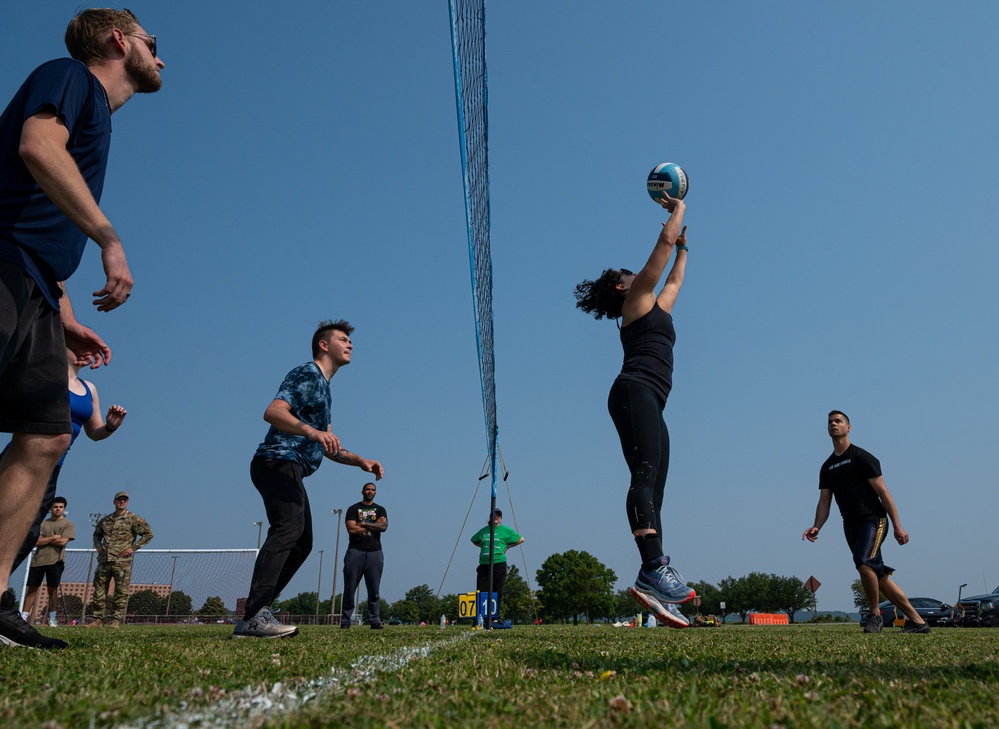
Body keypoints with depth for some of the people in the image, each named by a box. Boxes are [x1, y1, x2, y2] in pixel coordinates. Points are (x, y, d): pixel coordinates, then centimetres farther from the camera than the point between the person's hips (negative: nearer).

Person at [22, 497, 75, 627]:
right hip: (38, 560, 3)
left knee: (52, 589, -1)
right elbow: (36, 541, 0)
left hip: (55, 561, -3)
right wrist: (53, 537, -9)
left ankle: (52, 618, 6)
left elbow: (62, 542, -10)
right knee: (32, 588, 3)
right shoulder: (43, 523, 12)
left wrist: (44, 540, 0)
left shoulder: (68, 524, 3)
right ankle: (24, 617, 9)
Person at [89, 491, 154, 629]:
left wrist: (133, 547, -8)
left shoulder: (133, 519, 0)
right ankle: (98, 620, 14)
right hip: (104, 560, 5)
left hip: (122, 561, -5)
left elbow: (148, 534, -2)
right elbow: (96, 534, 32)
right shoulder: (105, 520, 15)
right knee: (99, 590, 6)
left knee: (121, 592, -4)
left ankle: (116, 621, 1)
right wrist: (97, 545, 11)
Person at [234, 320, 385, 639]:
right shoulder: (307, 374, -5)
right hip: (277, 462, -11)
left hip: (290, 470, 11)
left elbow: (327, 445, 30)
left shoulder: (323, 387, 26)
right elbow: (273, 411, -22)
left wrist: (361, 462, 17)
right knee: (287, 529, -26)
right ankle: (254, 616, -32)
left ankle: (254, 612, 11)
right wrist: (313, 431, -37)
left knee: (301, 543, 10)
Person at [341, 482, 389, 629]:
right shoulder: (353, 509, 10)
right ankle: (345, 622, 4)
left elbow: (384, 527, -3)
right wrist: (374, 526, -2)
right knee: (349, 589, -1)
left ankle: (375, 621, 2)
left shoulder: (380, 510, 16)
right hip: (355, 551, -1)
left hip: (375, 552, 2)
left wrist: (364, 524, -6)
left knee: (374, 590, 1)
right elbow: (351, 529, -6)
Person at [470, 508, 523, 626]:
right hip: (483, 565, 3)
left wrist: (507, 546, 4)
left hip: (499, 564, -3)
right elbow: (473, 540, 30)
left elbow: (521, 539, 9)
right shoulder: (484, 530, 14)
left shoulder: (505, 530, 4)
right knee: (481, 592, -1)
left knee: (497, 593, 0)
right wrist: (482, 546, 15)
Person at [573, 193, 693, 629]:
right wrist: (678, 209, 28)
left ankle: (652, 583, -15)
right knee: (646, 475, -25)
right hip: (635, 392, -9)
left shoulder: (654, 306, 34)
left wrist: (683, 248, 60)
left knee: (653, 490, -6)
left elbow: (674, 281, 53)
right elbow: (665, 240, 12)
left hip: (650, 405, 9)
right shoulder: (635, 299, 11)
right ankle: (654, 568, -40)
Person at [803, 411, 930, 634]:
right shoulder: (827, 467, 13)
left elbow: (883, 493, -7)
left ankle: (876, 615, -5)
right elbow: (824, 502, 11)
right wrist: (816, 527, -5)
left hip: (873, 520, -6)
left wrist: (897, 526, -11)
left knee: (864, 563, -25)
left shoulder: (861, 457, -5)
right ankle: (916, 621, 14)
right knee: (879, 576, 5)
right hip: (851, 525, 6)